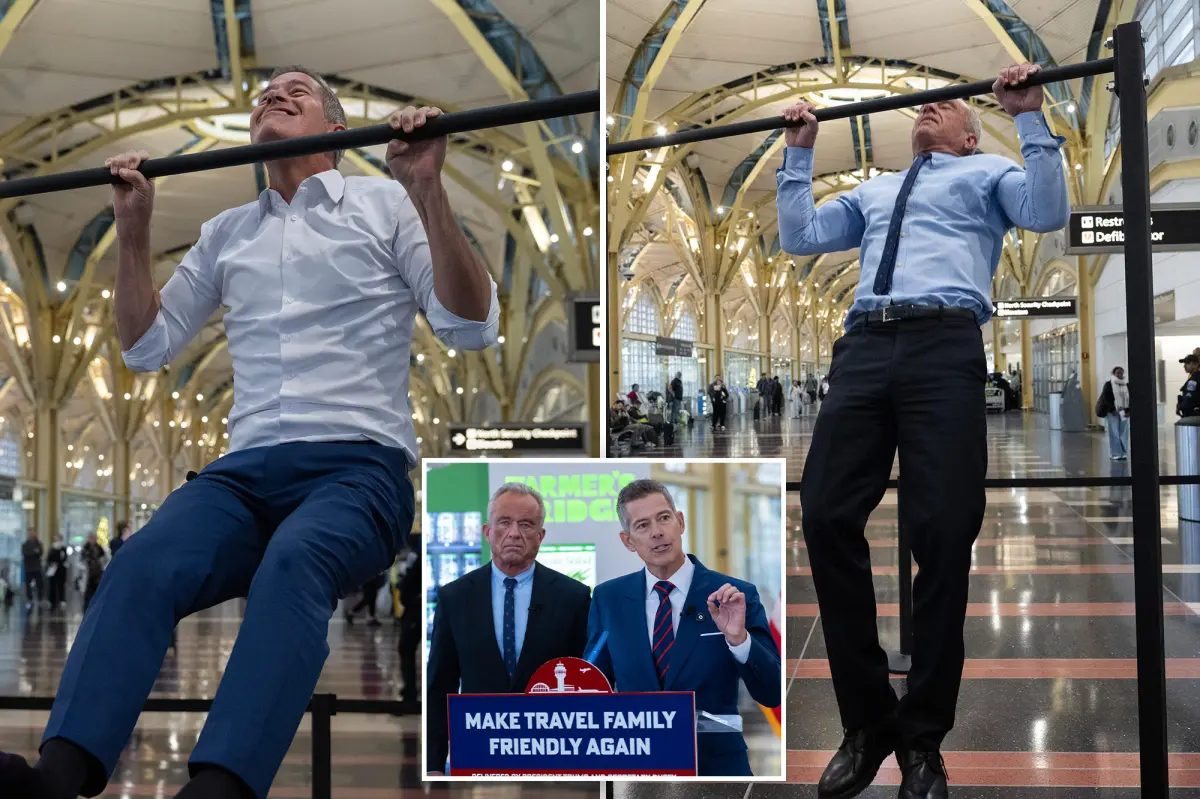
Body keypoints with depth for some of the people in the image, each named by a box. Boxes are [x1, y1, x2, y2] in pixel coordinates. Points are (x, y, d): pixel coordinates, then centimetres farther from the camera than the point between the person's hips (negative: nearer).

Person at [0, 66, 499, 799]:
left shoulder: (385, 204, 11)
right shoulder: (227, 232, 25)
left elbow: (473, 327, -1)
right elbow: (147, 347, 26)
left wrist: (428, 190, -11)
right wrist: (134, 226, 15)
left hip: (359, 466, -3)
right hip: (246, 468, 4)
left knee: (293, 562, -38)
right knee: (143, 565, -29)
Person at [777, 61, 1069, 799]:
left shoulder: (986, 173, 22)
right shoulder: (874, 191, 36)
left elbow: (1048, 214, 3)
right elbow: (799, 236, 29)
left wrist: (1031, 116, 2)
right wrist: (800, 151, 30)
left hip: (945, 344, -4)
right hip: (864, 345, 4)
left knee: (942, 531, -12)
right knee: (827, 519, -10)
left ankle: (923, 735, 0)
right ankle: (868, 721, 1)